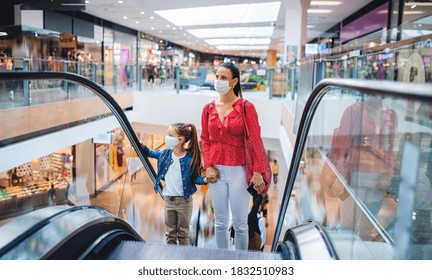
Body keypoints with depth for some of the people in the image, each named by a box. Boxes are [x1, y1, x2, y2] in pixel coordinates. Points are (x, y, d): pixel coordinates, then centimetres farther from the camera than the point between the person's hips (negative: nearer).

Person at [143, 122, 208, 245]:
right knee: (170, 231, 16)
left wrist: (205, 179, -28)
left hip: (184, 200, -4)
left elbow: (195, 178, -9)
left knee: (183, 232, 13)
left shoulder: (190, 158, -15)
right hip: (168, 199, 4)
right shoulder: (166, 153, -1)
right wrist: (142, 146, 6)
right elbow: (152, 153, 19)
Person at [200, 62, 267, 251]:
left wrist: (257, 171, -12)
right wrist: (208, 166, -3)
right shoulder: (208, 109, 5)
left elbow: (255, 141, -8)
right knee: (220, 221, 13)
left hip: (239, 171, -3)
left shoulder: (246, 107, -6)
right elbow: (205, 140, 8)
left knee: (240, 223, 6)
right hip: (216, 171, 3)